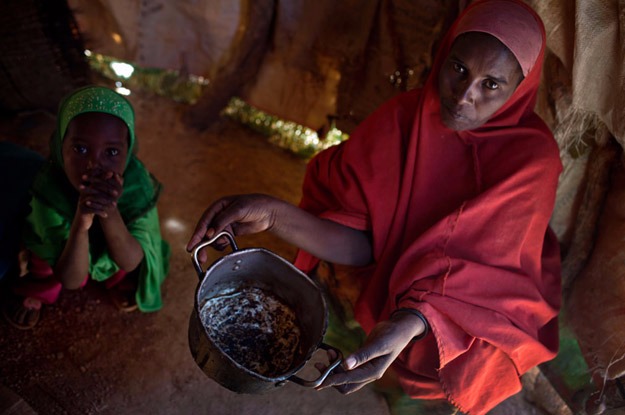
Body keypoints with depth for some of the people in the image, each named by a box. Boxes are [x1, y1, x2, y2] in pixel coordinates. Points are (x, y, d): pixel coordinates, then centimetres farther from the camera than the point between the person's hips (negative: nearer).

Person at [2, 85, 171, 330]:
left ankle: (119, 282, 13)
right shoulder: (49, 189, -34)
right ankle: (35, 291, 11)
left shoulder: (137, 184, -33)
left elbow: (130, 262, -27)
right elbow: (71, 281, -31)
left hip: (114, 255, 1)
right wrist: (80, 224, -50)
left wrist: (110, 213, -46)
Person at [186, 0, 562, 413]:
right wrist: (276, 215, -36)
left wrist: (411, 322, -46)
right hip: (393, 283, 3)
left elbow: (486, 273, -25)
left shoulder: (532, 158, -22)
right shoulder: (403, 117, -16)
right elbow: (360, 242, -18)